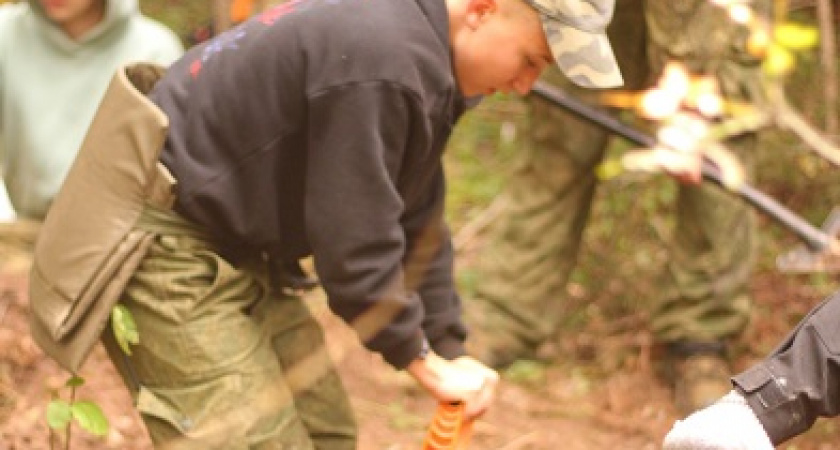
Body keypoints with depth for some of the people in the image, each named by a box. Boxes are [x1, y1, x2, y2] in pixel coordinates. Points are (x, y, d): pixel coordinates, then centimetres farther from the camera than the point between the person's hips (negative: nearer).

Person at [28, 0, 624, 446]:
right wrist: (425, 362, -11)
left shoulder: (424, 54, 5)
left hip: (235, 246, 10)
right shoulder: (379, 61, -29)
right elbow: (354, 243, -24)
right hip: (163, 248, -10)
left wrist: (451, 350, 6)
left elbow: (416, 222, 11)